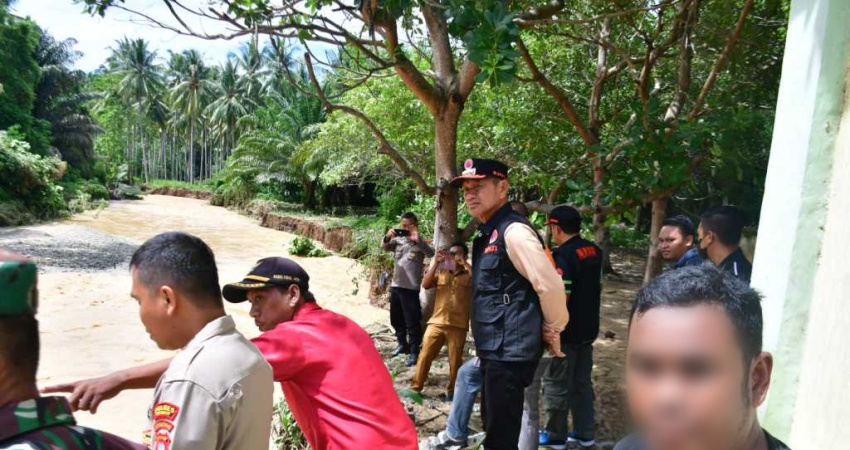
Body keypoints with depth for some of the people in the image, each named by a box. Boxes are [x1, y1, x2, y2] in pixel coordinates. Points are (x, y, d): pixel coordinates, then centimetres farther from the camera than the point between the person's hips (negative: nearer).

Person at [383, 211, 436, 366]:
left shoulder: (419, 242, -5)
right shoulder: (398, 239, 7)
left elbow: (431, 253, -22)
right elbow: (384, 247, -4)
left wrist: (418, 240, -38)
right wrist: (387, 237, -25)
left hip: (411, 287, -6)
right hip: (396, 285, 6)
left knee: (412, 321, -3)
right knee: (396, 319, 18)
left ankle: (414, 351, 5)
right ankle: (402, 344, 35)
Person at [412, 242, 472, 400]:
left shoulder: (469, 276, 8)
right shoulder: (441, 273, 13)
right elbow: (425, 285, -1)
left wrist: (465, 264, -12)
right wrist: (436, 263, -6)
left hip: (458, 325, -1)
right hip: (437, 322, 2)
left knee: (455, 361, 5)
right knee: (425, 356, 0)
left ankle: (451, 391, 21)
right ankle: (415, 387, 9)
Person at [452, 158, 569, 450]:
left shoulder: (514, 231, -17)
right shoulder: (487, 234, 12)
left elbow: (550, 286, -20)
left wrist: (552, 330, -6)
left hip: (509, 351, -10)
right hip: (494, 350, 10)